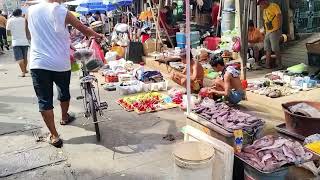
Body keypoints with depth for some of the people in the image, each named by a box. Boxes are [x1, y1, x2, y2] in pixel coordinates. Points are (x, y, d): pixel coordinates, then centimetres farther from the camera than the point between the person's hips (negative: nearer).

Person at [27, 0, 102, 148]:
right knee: (64, 92, 23)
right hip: (60, 64, -1)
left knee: (44, 100, 5)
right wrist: (96, 35, 27)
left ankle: (54, 136, 6)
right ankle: (64, 118, 46)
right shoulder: (63, 12, -4)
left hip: (38, 64, 1)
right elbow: (82, 29, 7)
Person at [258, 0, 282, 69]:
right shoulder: (264, 10, 20)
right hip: (267, 32, 8)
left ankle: (280, 65, 0)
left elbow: (279, 16, -13)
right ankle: (267, 65, 13)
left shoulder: (274, 6, -5)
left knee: (275, 49, -8)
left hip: (274, 31, -8)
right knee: (267, 50, 8)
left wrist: (279, 27, -20)